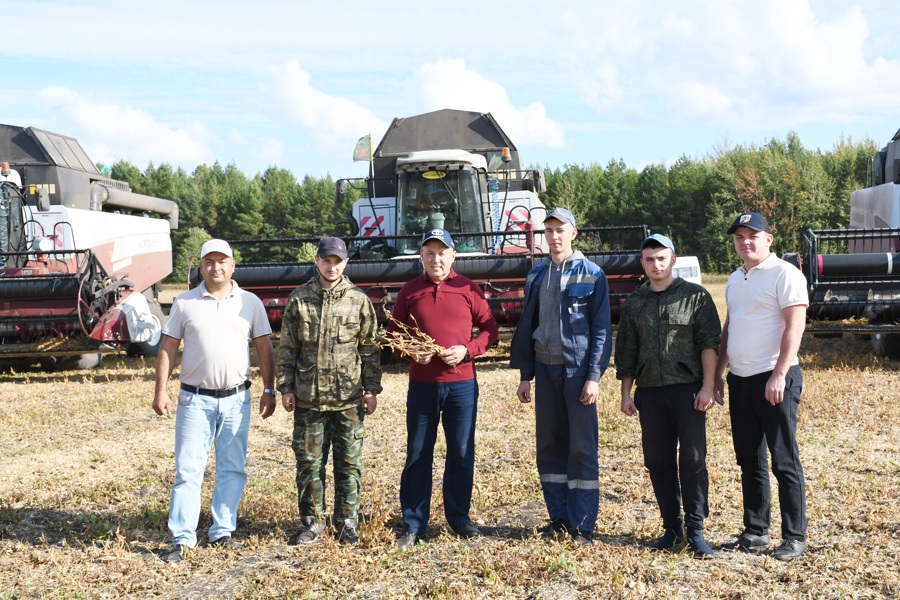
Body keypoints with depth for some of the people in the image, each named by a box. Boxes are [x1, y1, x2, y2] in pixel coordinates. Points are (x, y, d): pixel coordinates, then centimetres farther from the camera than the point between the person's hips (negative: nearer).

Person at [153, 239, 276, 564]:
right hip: (195, 399, -1)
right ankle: (182, 539, 5)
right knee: (188, 470, -1)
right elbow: (167, 348, 4)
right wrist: (160, 391, -2)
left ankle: (222, 532, 20)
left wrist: (269, 390, 2)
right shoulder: (185, 303, 3)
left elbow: (265, 348, 7)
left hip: (236, 399, 1)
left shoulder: (250, 302, 5)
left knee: (233, 469, 8)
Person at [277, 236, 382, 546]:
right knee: (308, 462, 7)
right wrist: (286, 387, 3)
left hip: (348, 398, 0)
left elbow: (370, 348, 5)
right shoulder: (299, 299, 3)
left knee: (349, 462, 6)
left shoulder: (359, 300, 2)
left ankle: (347, 523, 19)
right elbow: (287, 348, 7)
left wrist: (372, 389, 1)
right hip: (308, 397, 1)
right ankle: (310, 523, 20)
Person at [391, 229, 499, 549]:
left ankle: (459, 517, 23)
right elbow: (393, 333, 10)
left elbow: (489, 327, 5)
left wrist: (467, 350, -12)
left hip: (461, 384, 0)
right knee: (417, 455, 5)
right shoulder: (409, 291, 4)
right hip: (422, 384, 0)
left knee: (461, 453, 8)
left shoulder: (468, 289, 2)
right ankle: (413, 525, 15)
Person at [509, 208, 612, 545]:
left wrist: (594, 376, -12)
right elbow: (527, 327, 14)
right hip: (545, 368, 5)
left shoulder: (592, 274, -2)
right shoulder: (536, 276, 11)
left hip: (578, 369, -5)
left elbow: (601, 329, -6)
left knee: (582, 448, -3)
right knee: (549, 445, 8)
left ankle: (582, 526, 3)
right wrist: (525, 375, 10)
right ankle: (559, 519, 18)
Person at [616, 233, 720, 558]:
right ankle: (672, 528, 16)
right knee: (658, 461, 6)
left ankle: (695, 531, 2)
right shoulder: (634, 303, 13)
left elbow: (709, 343, -3)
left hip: (687, 389, -4)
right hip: (649, 392, 4)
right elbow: (625, 351, 15)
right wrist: (626, 393, 11)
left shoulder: (696, 296, 2)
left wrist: (708, 387, -10)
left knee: (692, 459, -5)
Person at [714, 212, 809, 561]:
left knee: (785, 462, -2)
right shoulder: (734, 280, 16)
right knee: (749, 461, 13)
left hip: (774, 379, -8)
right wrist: (718, 373, 17)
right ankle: (756, 532, 22)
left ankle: (795, 537, 7)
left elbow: (795, 326, -15)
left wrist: (779, 375, -21)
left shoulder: (784, 274, -8)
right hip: (739, 381, 8)